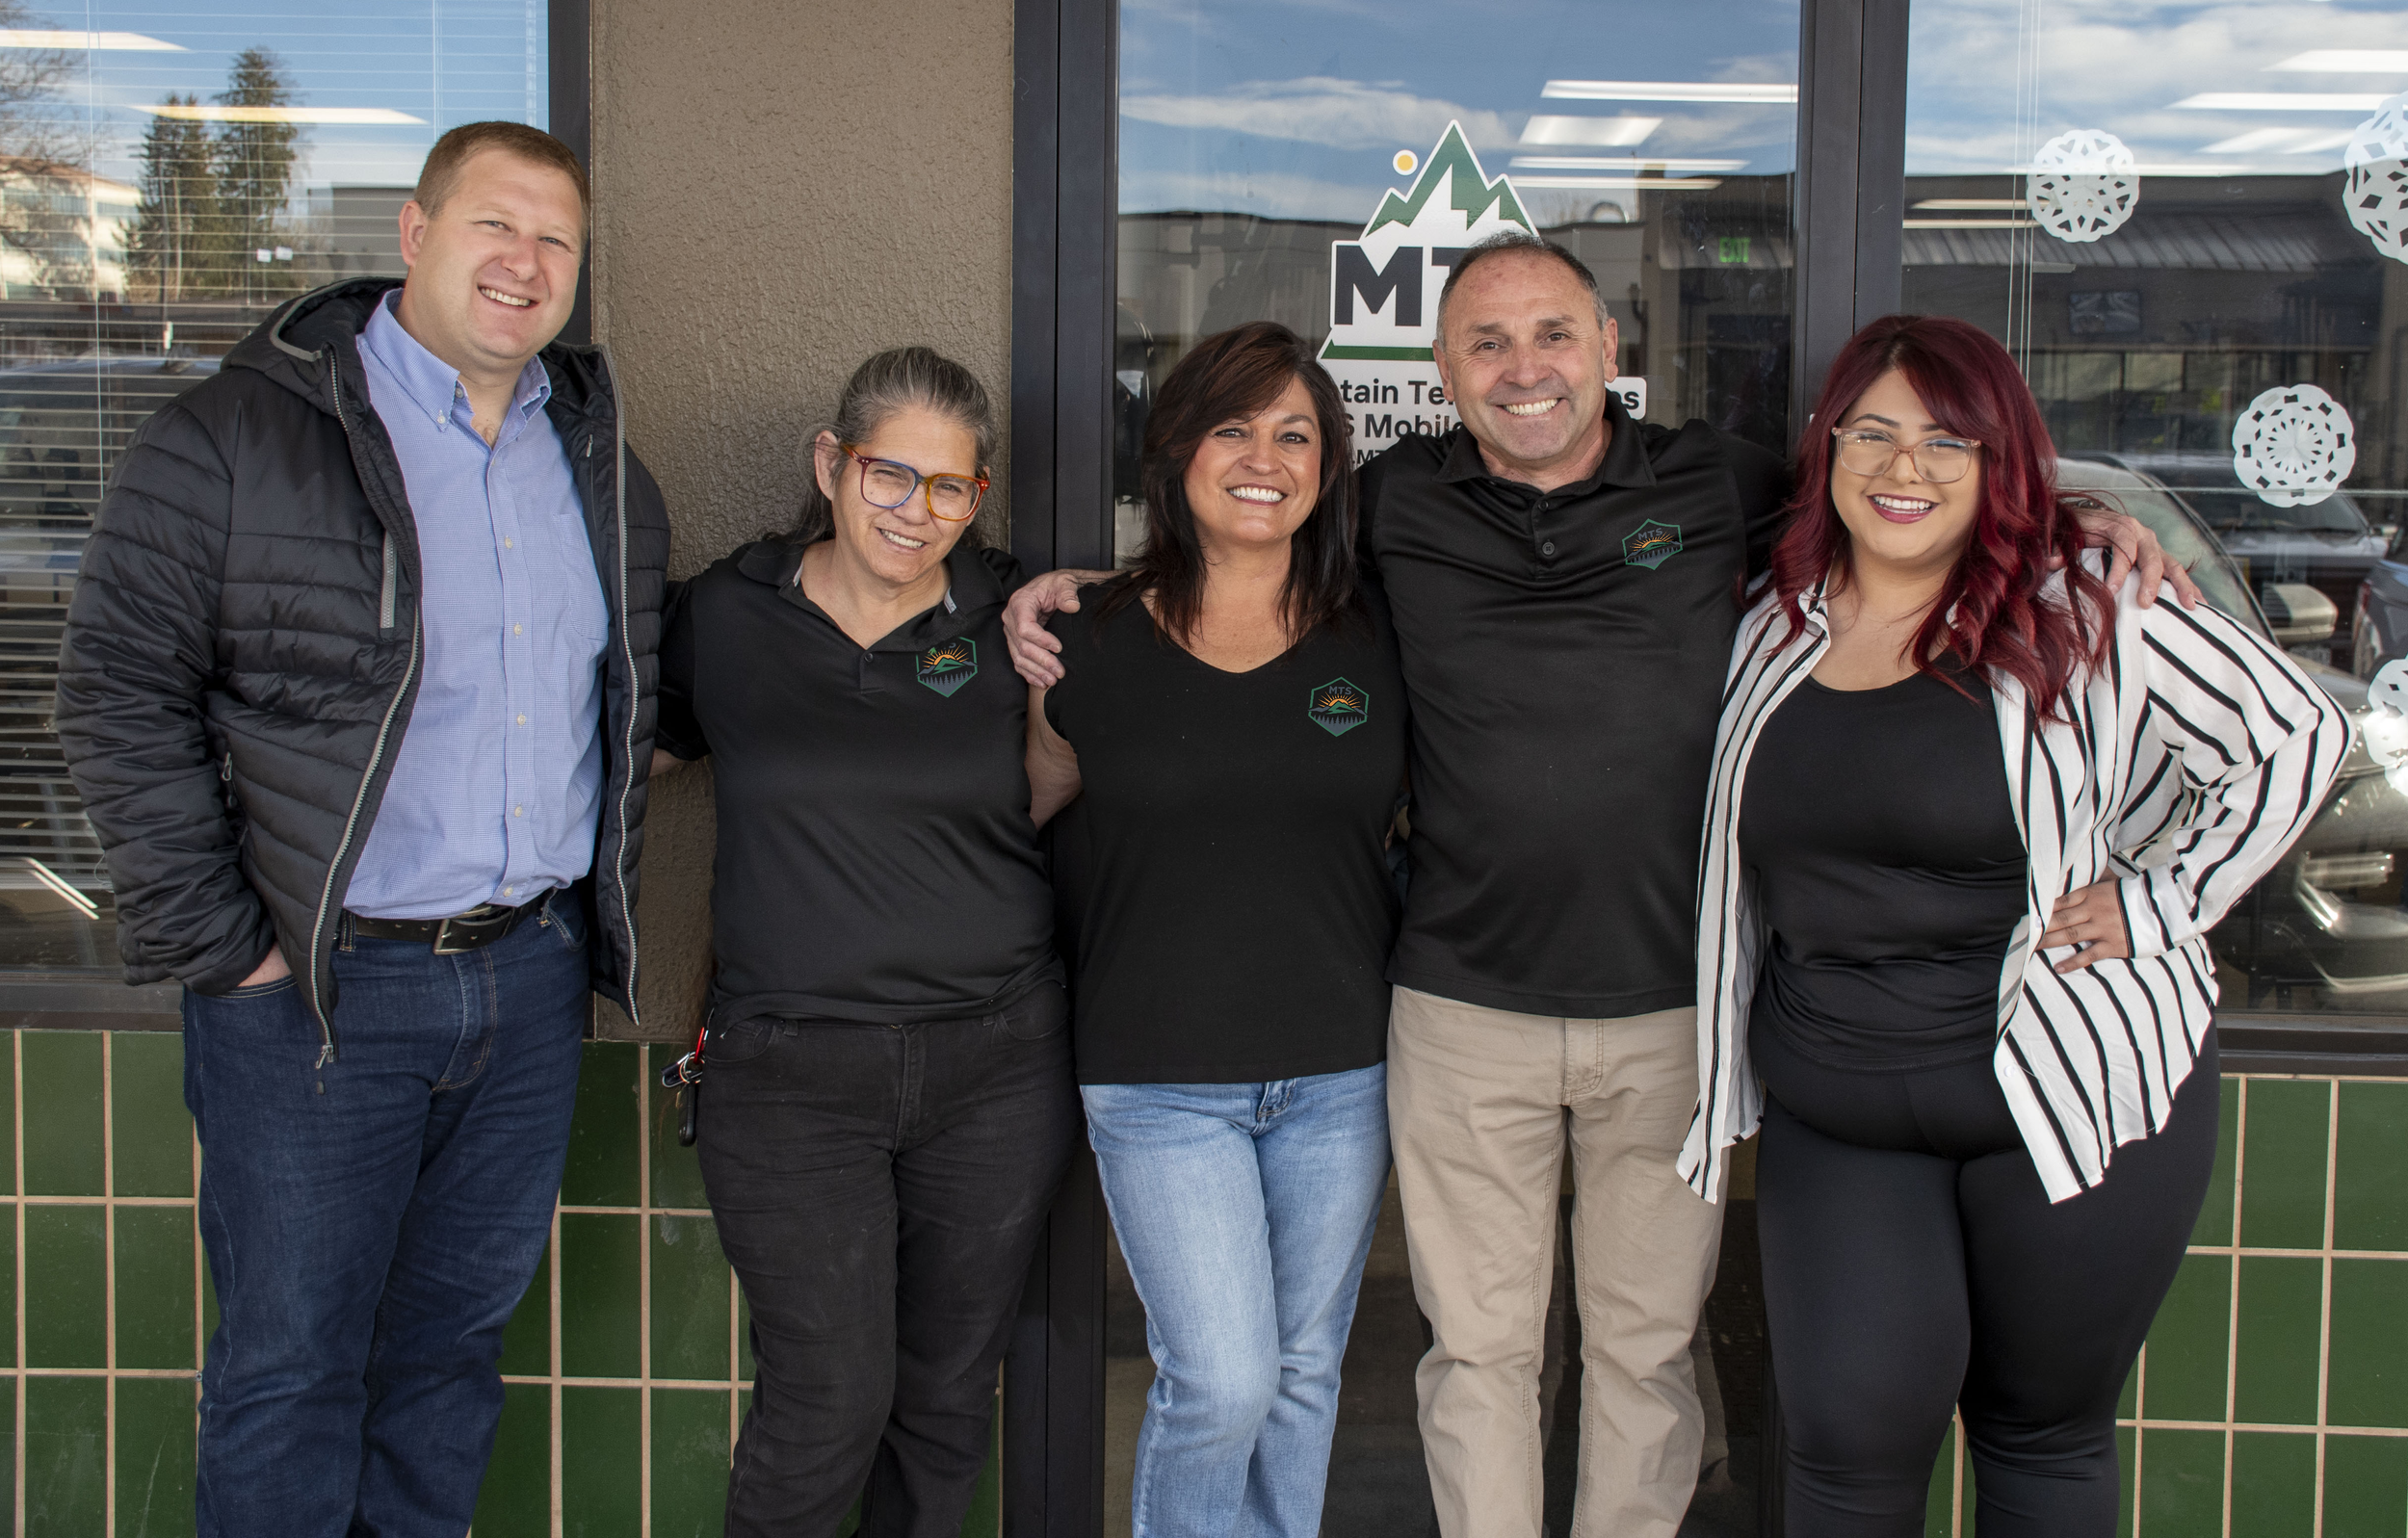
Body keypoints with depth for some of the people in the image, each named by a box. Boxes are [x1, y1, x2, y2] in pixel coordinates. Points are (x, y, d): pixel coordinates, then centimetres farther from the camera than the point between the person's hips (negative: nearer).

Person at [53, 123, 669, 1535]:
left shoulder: (606, 468, 11)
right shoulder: (238, 436, -7)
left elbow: (637, 711, 20)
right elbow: (121, 690, -10)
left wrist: (611, 919, 12)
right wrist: (216, 940, -13)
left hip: (535, 979, 5)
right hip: (318, 990, -5)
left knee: (461, 1336, 17)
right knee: (293, 1361, 5)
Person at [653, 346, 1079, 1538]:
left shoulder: (1016, 621, 1)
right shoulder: (725, 614, 1)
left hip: (996, 1068, 2)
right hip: (789, 1079, -1)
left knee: (949, 1393, 13)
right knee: (828, 1398, -2)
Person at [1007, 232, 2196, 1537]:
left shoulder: (1717, 485, 2)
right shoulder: (1392, 503, 2)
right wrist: (1075, 589, 5)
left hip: (1673, 1012, 0)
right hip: (1462, 1016, 0)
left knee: (1646, 1346, 13)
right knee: (1478, 1349, 11)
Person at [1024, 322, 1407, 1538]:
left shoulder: (1374, 641, 3)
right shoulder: (1096, 644, -2)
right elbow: (1026, 815, 11)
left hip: (1340, 1071, 3)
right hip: (1162, 1076, -2)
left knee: (1303, 1371, 13)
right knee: (1221, 1380, -7)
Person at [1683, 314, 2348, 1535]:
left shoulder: (2078, 616, -7)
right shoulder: (1775, 628, 7)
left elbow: (2296, 735, 0)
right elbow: (1756, 854, 21)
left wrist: (2161, 902, -6)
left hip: (2068, 1087, -2)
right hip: (1834, 1113, 3)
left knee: (2044, 1435, 11)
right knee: (1851, 1437, -4)